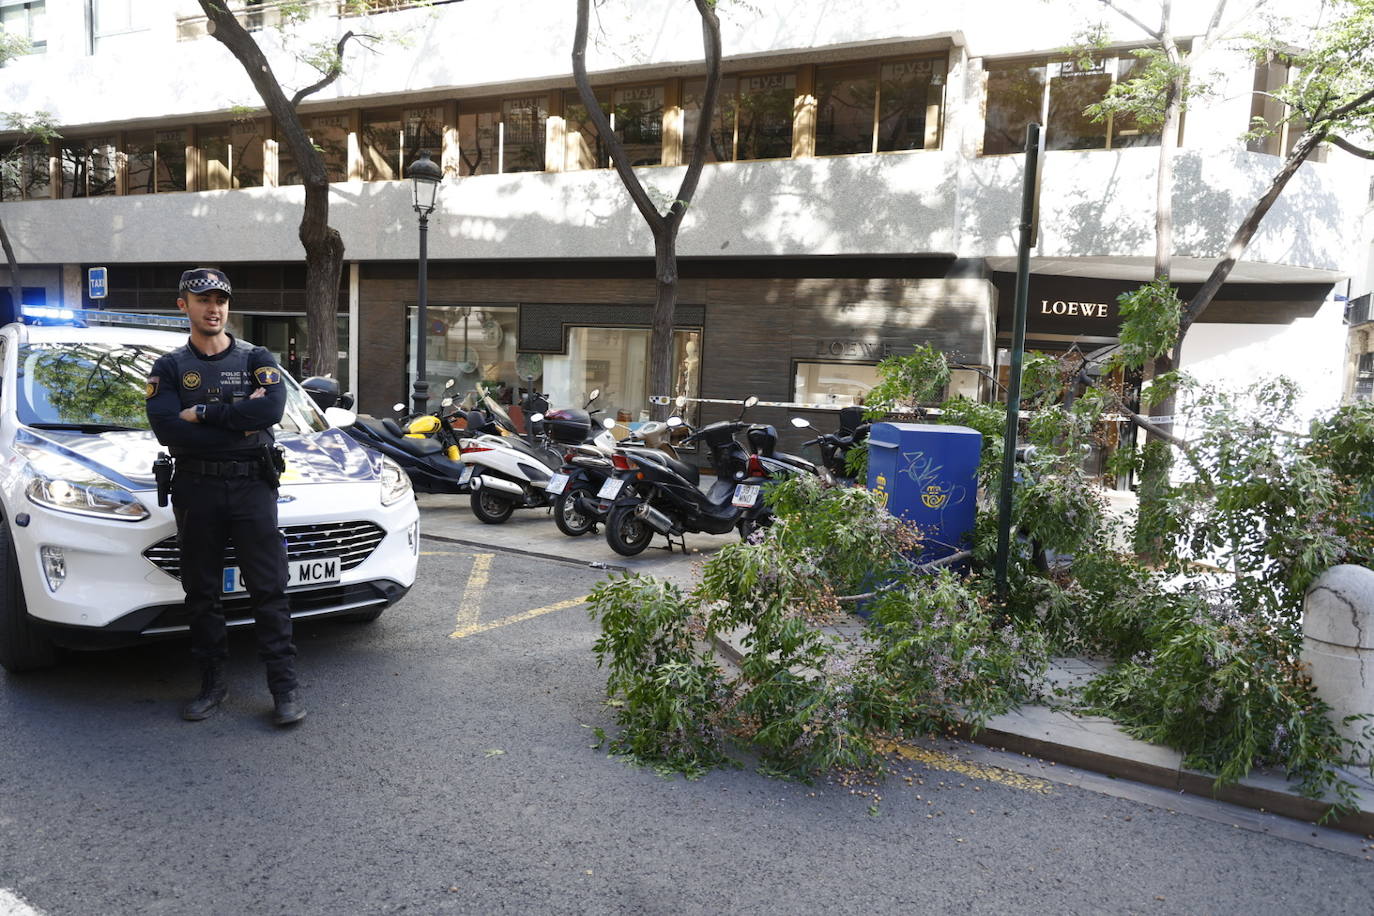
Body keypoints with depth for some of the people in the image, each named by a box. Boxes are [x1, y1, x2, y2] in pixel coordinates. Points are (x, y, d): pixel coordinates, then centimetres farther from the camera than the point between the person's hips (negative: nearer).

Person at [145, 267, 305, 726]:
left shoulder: (256, 359, 7)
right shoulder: (169, 368, 8)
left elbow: (271, 409, -13)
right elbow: (168, 430, -9)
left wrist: (203, 414, -12)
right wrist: (238, 417, -12)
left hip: (252, 486, -1)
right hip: (196, 490, 2)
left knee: (269, 589, -3)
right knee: (202, 593, 8)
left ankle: (284, 687, 1)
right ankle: (213, 683, 21)